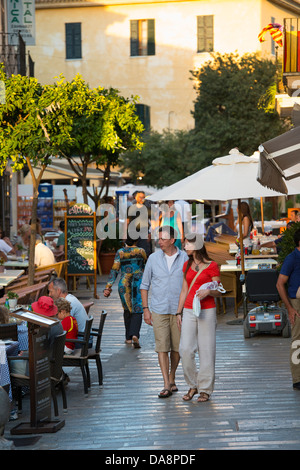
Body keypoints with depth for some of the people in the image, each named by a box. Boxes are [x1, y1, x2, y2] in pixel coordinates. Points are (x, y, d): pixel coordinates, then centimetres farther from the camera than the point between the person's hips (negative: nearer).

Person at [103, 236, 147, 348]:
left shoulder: (120, 252, -2)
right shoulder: (141, 251, -1)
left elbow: (114, 270, -8)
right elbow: (146, 265, 16)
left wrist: (108, 287, -9)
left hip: (124, 284, 2)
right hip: (139, 284, -2)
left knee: (127, 310, 19)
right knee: (137, 310, -1)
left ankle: (128, 337, 24)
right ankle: (134, 335, -24)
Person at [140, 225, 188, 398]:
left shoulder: (185, 258, 0)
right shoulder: (154, 258, 2)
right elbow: (145, 285, 8)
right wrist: (146, 309, 2)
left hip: (179, 310, 0)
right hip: (159, 310, 0)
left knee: (177, 347, 7)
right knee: (162, 347, -6)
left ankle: (172, 379, 26)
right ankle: (167, 386, -6)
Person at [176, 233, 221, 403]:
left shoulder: (212, 266, -4)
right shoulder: (187, 265, 12)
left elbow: (218, 291, -1)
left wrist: (208, 291, -22)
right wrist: (179, 312, 12)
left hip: (207, 311, -4)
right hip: (189, 311, 4)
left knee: (206, 350, -1)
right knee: (185, 350, -3)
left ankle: (205, 389, 9)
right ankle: (193, 385, 13)